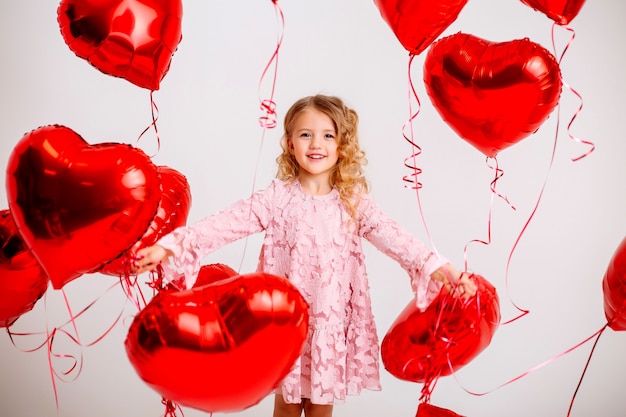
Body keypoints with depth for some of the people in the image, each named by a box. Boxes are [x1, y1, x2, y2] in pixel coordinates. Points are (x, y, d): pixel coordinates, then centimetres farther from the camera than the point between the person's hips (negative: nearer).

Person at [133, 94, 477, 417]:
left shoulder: (354, 201, -2)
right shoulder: (277, 197, -6)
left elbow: (394, 237, -11)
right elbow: (227, 223, -14)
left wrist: (440, 269, -25)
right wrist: (170, 245, -24)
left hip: (331, 320, 1)